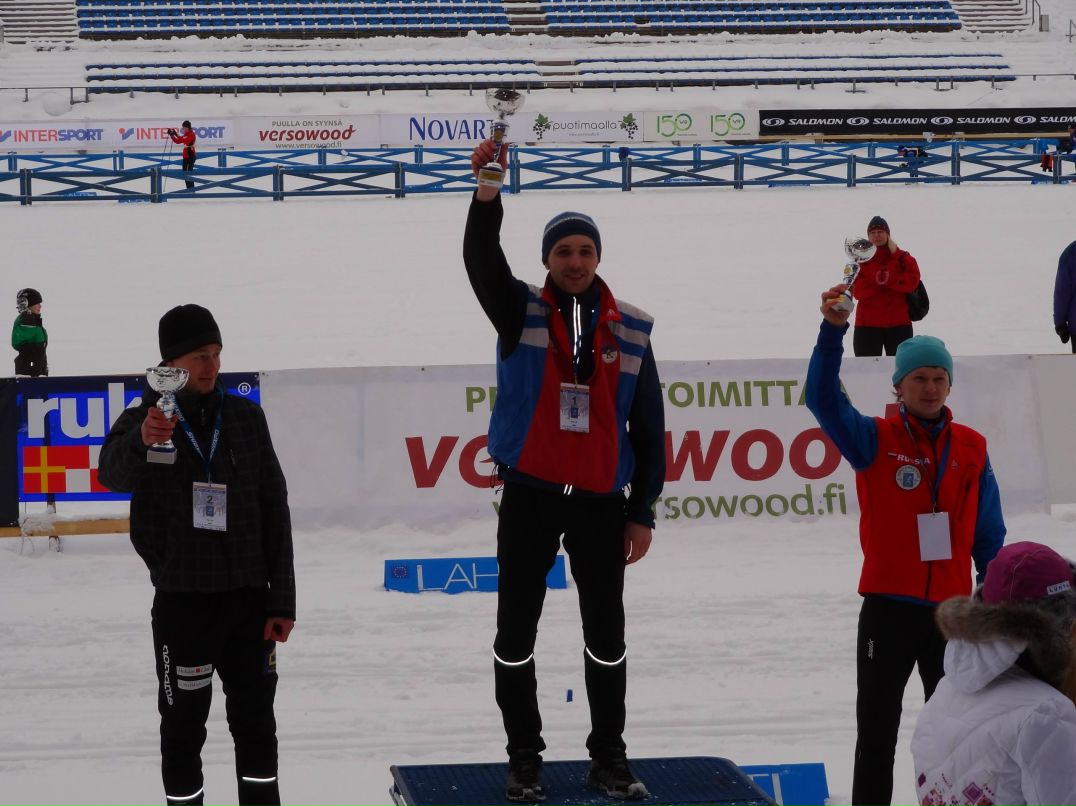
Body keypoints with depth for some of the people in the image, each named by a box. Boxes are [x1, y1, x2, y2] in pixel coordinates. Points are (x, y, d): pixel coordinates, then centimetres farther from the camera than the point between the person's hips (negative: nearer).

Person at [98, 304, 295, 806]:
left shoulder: (245, 417, 3)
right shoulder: (142, 421, -5)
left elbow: (274, 511, 5)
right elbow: (114, 475, -28)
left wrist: (282, 598, 1)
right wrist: (141, 442, -51)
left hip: (248, 596, 3)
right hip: (182, 600, -3)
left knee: (256, 719, 11)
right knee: (184, 724, 5)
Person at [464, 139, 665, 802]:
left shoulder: (630, 331, 2)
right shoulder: (520, 311, -2)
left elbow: (649, 427, 6)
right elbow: (482, 261, -22)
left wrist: (643, 512, 3)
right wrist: (488, 189, -39)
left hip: (601, 502, 1)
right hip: (530, 497, -1)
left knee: (607, 633, 8)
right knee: (516, 630, 5)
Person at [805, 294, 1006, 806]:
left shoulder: (971, 448, 3)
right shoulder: (875, 439, -5)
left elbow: (989, 534, 9)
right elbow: (824, 399, -22)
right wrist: (833, 330, -35)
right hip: (888, 607, -2)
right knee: (877, 730, 6)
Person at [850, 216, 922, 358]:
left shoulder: (902, 258, 8)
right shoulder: (861, 260, 7)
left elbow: (911, 281, -9)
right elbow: (857, 291, -5)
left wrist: (888, 279, -18)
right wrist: (875, 281, -22)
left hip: (898, 324, 0)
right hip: (867, 324, 0)